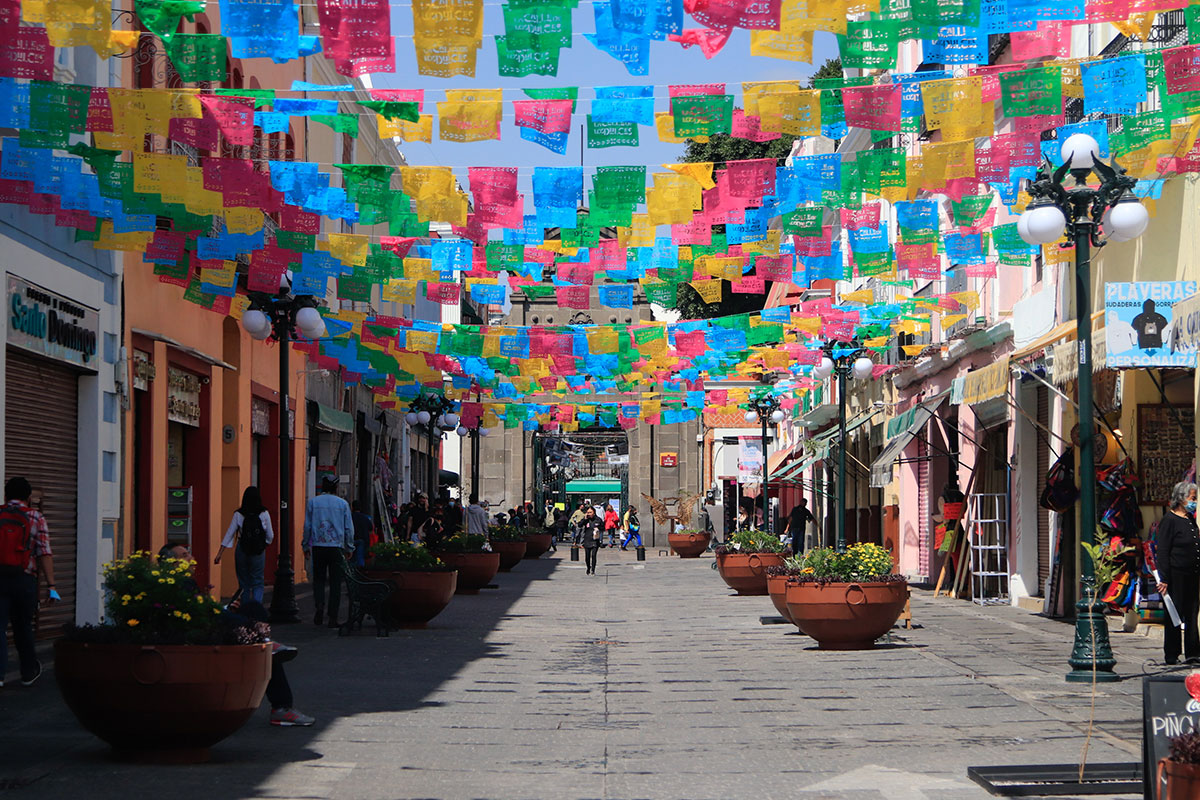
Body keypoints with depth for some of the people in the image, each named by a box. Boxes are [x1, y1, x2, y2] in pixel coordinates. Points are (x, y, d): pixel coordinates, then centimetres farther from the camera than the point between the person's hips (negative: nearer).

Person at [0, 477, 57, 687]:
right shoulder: (36, 518, 2)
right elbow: (45, 553, -7)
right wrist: (51, 585, -8)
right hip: (24, 581, 0)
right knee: (23, 627, 15)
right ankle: (29, 672, 29)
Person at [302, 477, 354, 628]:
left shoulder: (312, 502, 4)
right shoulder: (343, 504, 4)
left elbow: (307, 526, 5)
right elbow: (349, 528, 5)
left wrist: (306, 546, 13)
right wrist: (349, 548, 14)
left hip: (318, 546, 0)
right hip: (336, 546, 0)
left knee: (318, 578, 12)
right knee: (335, 581, 3)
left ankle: (320, 604, -14)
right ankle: (333, 618, 0)